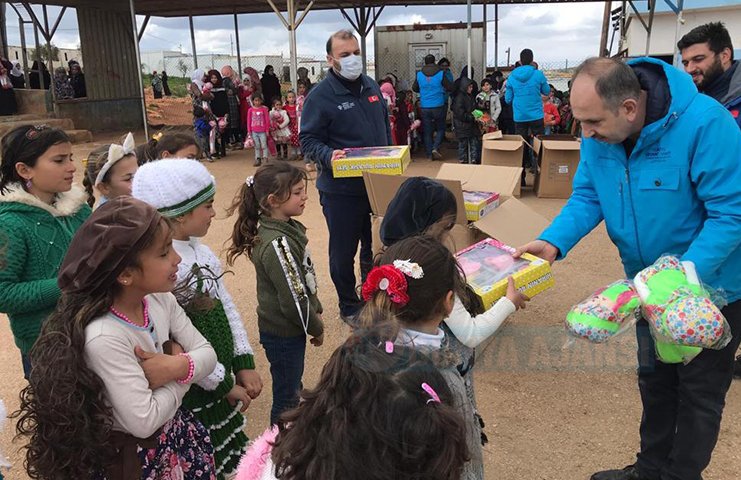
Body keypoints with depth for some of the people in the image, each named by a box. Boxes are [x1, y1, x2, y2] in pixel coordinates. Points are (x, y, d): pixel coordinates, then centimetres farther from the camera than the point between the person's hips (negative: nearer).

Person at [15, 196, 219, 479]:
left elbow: (207, 354, -6)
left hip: (174, 428, 6)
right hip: (133, 454, -6)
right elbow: (145, 421, -30)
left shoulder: (161, 299, -11)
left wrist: (178, 366, -25)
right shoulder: (104, 336, -31)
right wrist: (181, 368, -18)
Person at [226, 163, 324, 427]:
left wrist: (315, 312, 12)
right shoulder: (277, 244, -28)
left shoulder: (289, 228, 1)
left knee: (293, 387, 25)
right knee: (286, 395, 8)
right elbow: (293, 299, -25)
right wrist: (316, 327, -11)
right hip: (283, 333, -9)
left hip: (291, 327, 9)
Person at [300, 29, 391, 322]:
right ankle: (349, 306, 27)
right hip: (341, 190, -6)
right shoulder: (320, 95, -13)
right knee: (344, 251, 8)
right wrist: (329, 155, -30)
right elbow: (308, 140, -12)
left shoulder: (371, 86, 8)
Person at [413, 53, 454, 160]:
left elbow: (414, 88, 14)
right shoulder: (441, 73, -7)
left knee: (427, 131, 9)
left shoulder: (419, 74, 0)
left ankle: (429, 154, 10)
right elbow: (450, 88, -4)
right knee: (440, 129, 13)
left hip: (425, 108, 2)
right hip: (438, 106, -2)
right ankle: (435, 148, -6)